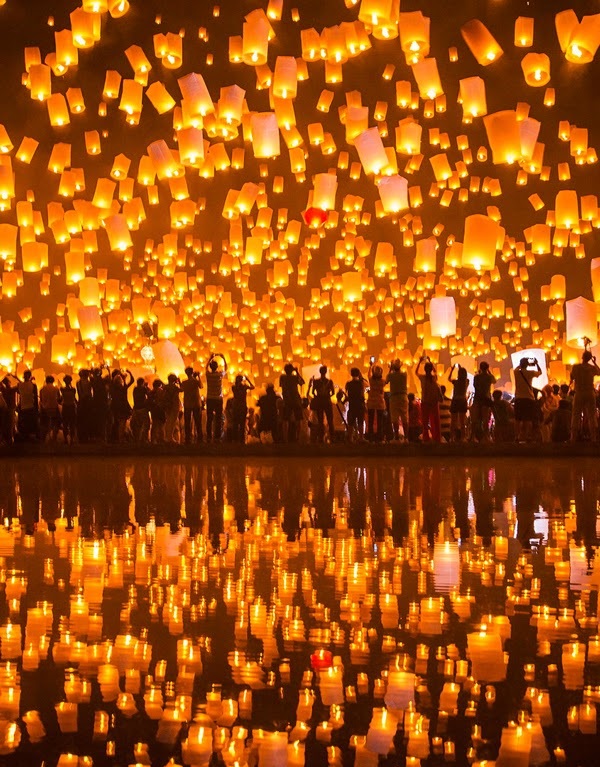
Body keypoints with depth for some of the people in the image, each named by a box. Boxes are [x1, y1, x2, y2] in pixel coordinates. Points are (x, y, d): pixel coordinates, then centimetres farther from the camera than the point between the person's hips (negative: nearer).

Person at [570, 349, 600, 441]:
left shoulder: (576, 367, -7)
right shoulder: (592, 368, 0)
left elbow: (571, 379, 0)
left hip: (579, 394, -1)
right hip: (590, 394, 1)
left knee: (576, 415, 3)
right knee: (592, 415, 5)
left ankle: (574, 437, 1)